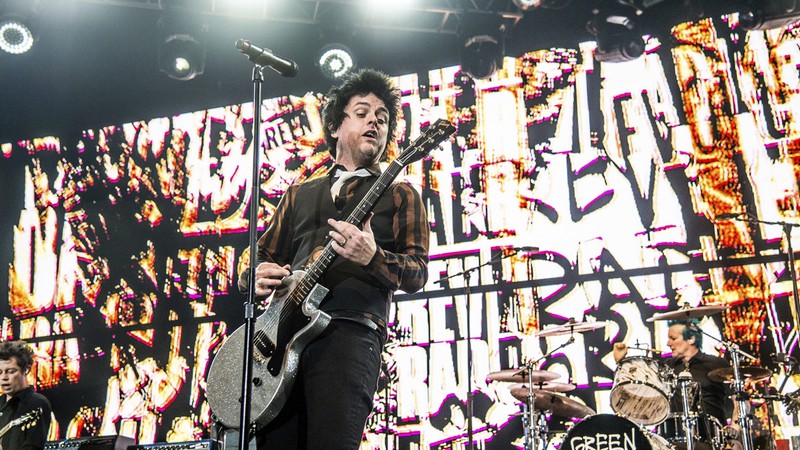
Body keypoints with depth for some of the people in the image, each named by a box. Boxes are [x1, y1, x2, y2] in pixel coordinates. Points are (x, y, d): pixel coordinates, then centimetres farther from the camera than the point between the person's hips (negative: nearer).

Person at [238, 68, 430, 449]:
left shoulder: (399, 196, 15)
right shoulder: (300, 194, 27)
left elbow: (417, 272, 3)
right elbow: (262, 256, 26)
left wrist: (372, 257, -18)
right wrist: (257, 277, 1)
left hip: (349, 332, -4)